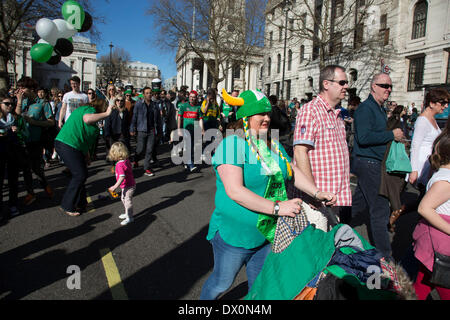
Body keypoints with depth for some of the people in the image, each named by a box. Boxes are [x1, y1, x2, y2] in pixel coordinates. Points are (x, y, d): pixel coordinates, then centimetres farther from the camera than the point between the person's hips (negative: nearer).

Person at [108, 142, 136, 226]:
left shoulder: (119, 164, -28)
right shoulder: (127, 160, 0)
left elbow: (122, 177, -35)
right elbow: (130, 169, 15)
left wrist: (115, 187, -32)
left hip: (128, 186, -10)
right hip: (130, 184, 10)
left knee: (128, 201, 2)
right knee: (123, 199, 24)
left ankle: (129, 217, 15)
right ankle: (127, 213, 39)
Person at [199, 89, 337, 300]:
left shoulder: (273, 145, 6)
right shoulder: (231, 145, -19)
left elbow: (292, 172, 16)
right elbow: (234, 191, -28)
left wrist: (317, 192, 1)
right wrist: (277, 207, -30)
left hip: (267, 234, 7)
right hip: (234, 234, -6)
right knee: (221, 283, 14)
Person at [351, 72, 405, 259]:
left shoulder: (380, 109, 18)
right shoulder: (365, 108, -14)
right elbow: (364, 137, -26)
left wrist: (395, 136, 8)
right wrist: (392, 135, -18)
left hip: (373, 162, 10)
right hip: (367, 163, -10)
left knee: (359, 202, 17)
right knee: (380, 208, -4)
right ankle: (384, 254, 7)